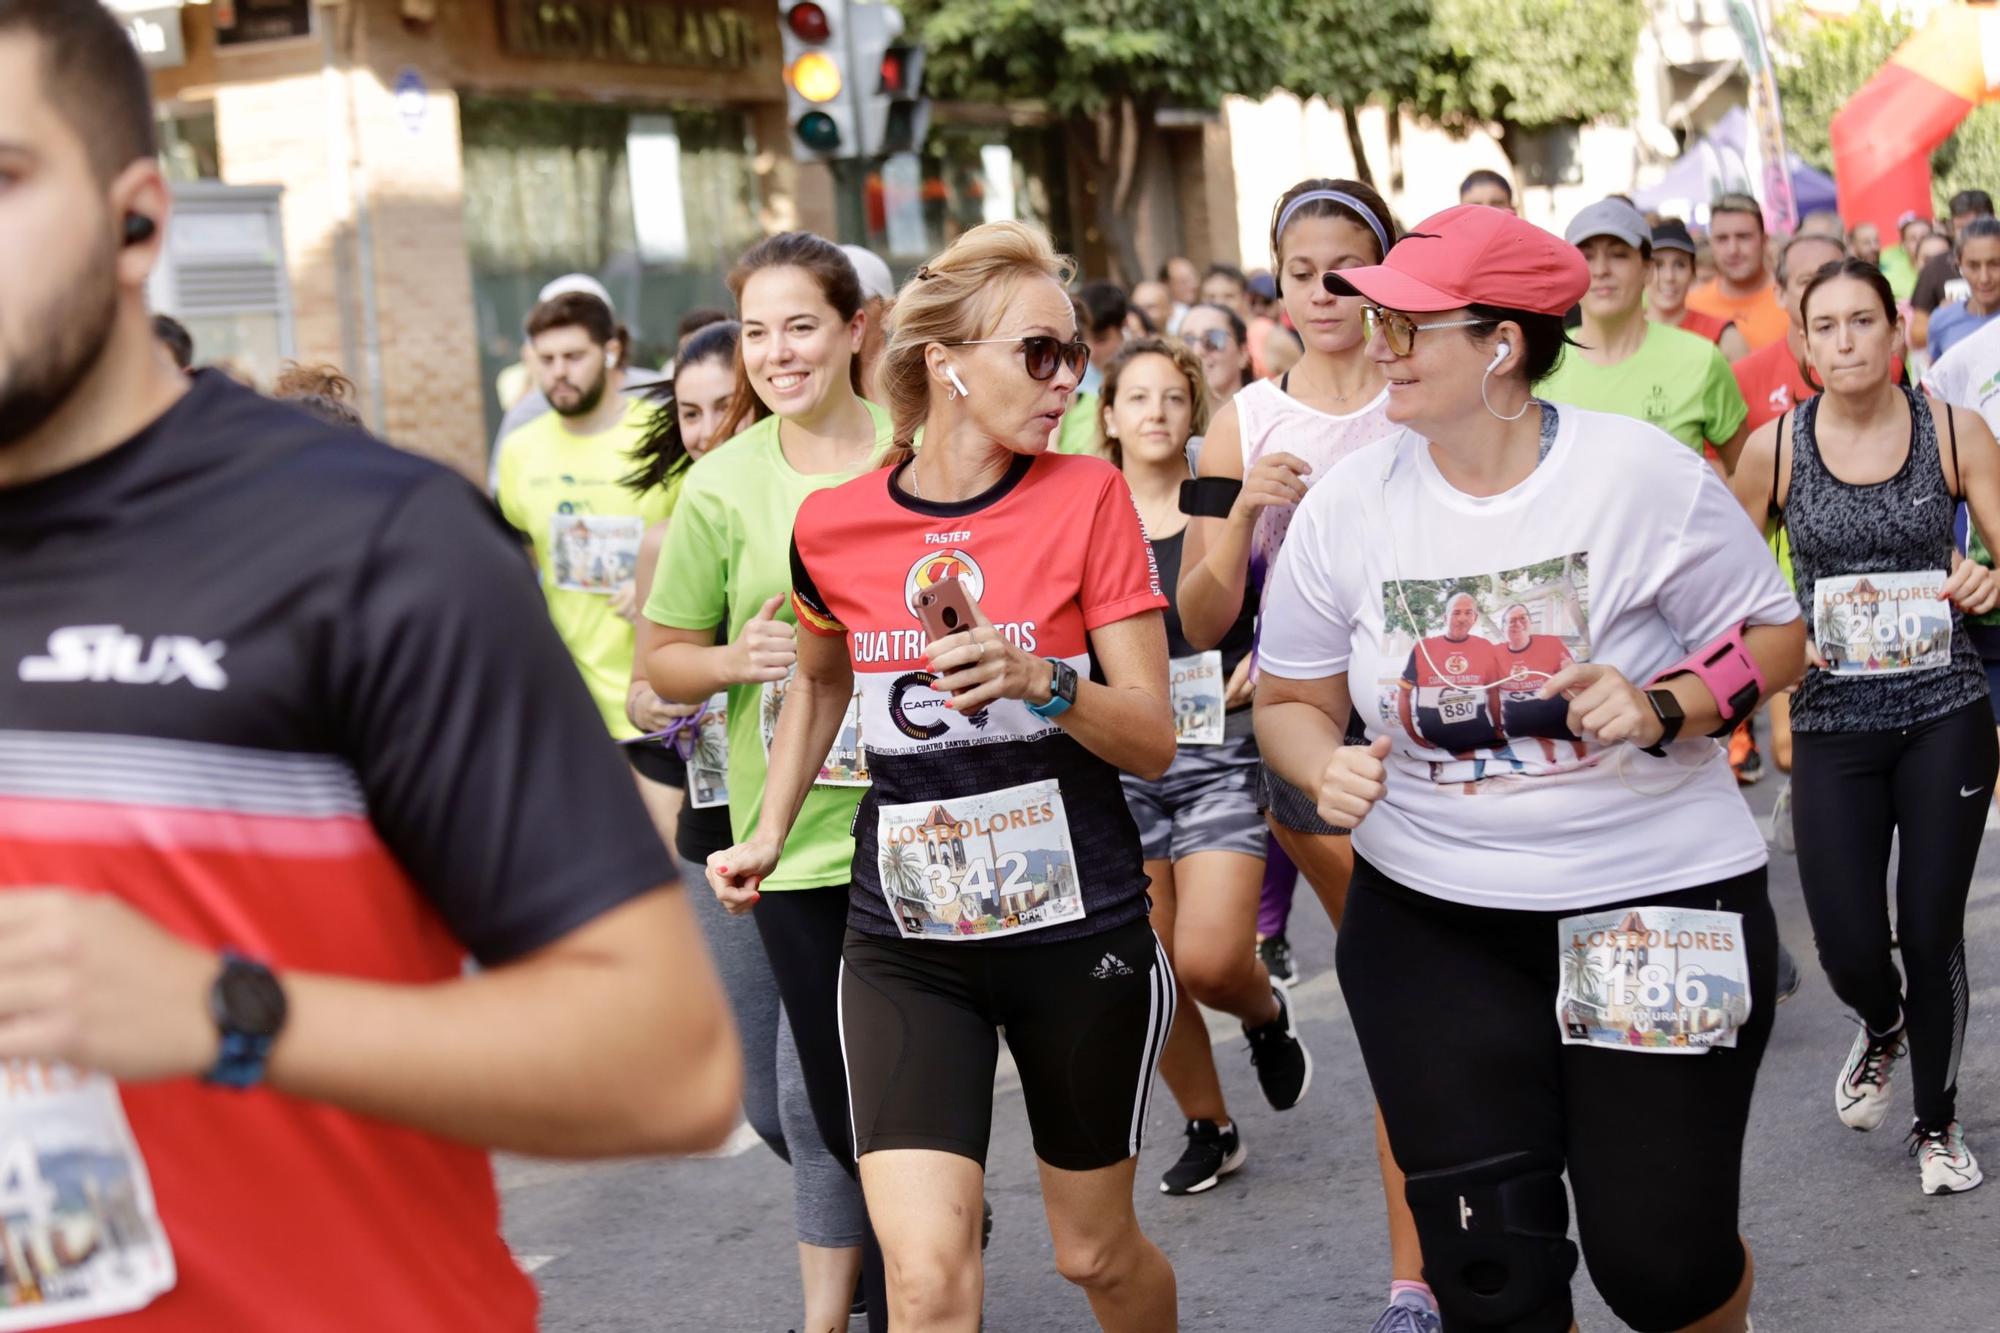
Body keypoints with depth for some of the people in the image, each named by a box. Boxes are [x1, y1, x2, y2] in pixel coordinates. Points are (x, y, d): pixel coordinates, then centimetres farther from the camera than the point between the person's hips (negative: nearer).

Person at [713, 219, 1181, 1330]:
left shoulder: (1087, 496, -7)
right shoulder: (834, 526, -2)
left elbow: (1156, 739, -8)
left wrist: (1042, 683, -25)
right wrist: (770, 834, 15)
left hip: (1078, 928, 0)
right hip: (906, 939, 1)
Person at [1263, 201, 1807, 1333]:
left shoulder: (1641, 473, -10)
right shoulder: (1348, 507, -2)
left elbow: (1775, 636, -1)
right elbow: (1290, 699, 7)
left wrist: (1663, 706, -19)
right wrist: (1327, 765, -15)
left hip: (1658, 898, -2)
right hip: (1432, 918, 2)